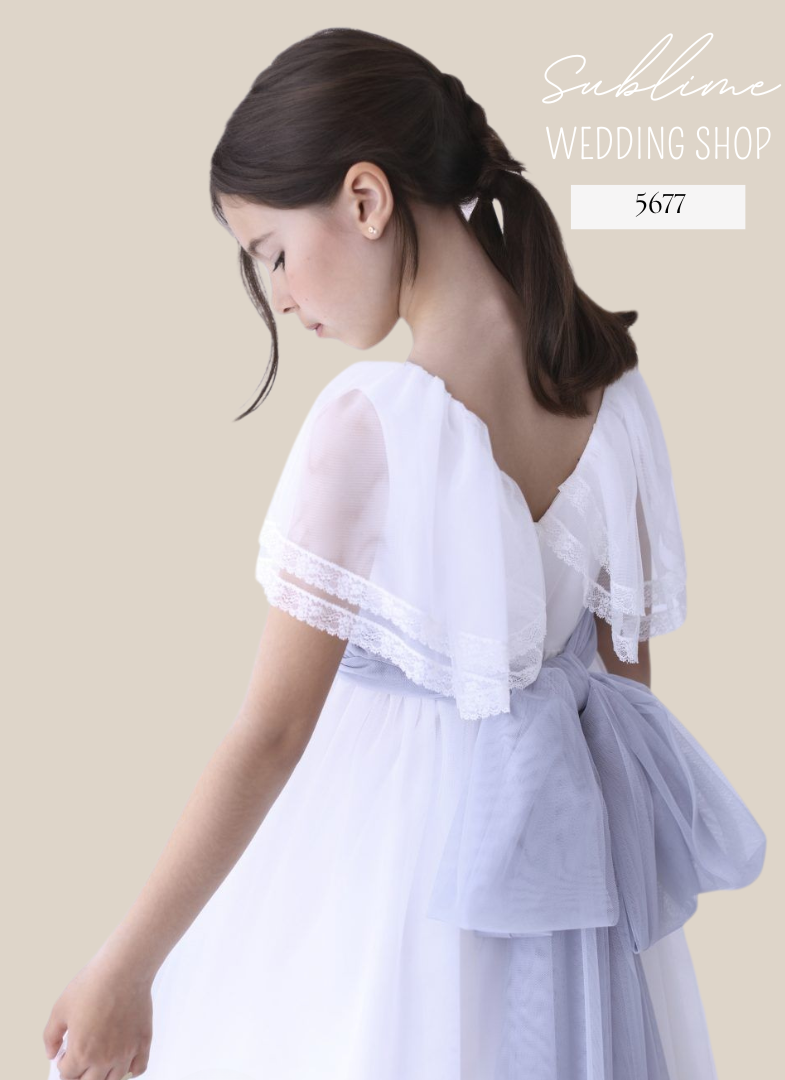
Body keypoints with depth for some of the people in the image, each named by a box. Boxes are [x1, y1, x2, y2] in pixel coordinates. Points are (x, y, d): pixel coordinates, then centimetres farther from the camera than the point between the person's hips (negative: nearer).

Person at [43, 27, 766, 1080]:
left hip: (400, 826, -6)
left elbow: (270, 735, -21)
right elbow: (627, 655, 5)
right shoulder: (612, 386, -5)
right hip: (566, 816, 6)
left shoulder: (368, 420, -24)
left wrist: (127, 969, -13)